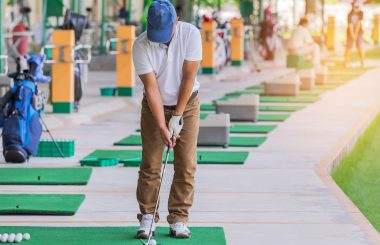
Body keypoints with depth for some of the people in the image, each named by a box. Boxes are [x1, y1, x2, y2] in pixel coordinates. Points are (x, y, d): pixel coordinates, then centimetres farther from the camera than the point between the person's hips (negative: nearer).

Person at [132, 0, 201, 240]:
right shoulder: (142, 45, -21)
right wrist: (163, 126, -24)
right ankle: (147, 217, 3)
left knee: (186, 164, -3)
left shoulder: (191, 34, -20)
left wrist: (177, 116, -16)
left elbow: (189, 77, -16)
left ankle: (179, 220, 1)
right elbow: (151, 87, -20)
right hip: (155, 106, 0)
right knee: (150, 164, -5)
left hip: (187, 103, 1)